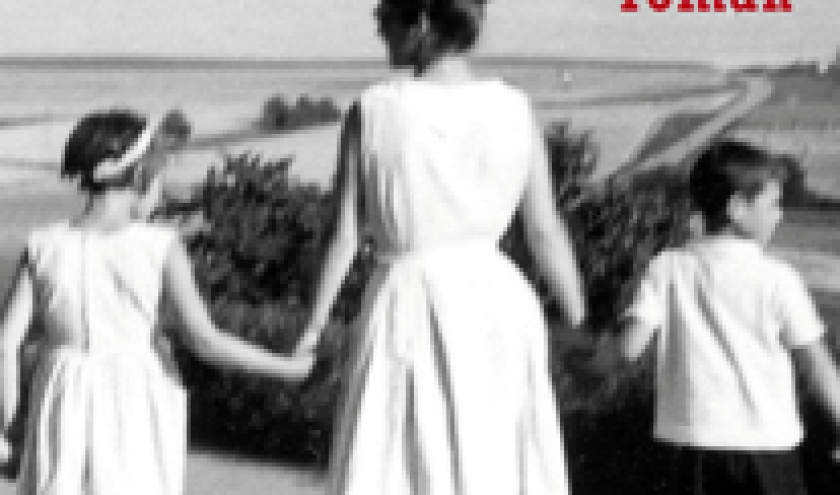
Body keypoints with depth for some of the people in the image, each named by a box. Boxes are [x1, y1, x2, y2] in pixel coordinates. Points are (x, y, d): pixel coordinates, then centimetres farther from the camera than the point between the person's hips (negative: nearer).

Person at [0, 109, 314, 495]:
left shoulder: (44, 247, -5)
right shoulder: (160, 247, -10)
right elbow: (204, 340, -13)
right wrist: (285, 367, -2)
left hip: (65, 405, 2)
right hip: (136, 405, -2)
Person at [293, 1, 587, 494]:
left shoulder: (372, 111, -8)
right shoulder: (516, 110, -1)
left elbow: (346, 234, -6)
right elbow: (546, 230, 1)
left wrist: (314, 326, 4)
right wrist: (583, 325, 11)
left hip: (409, 307, -2)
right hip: (498, 302, 3)